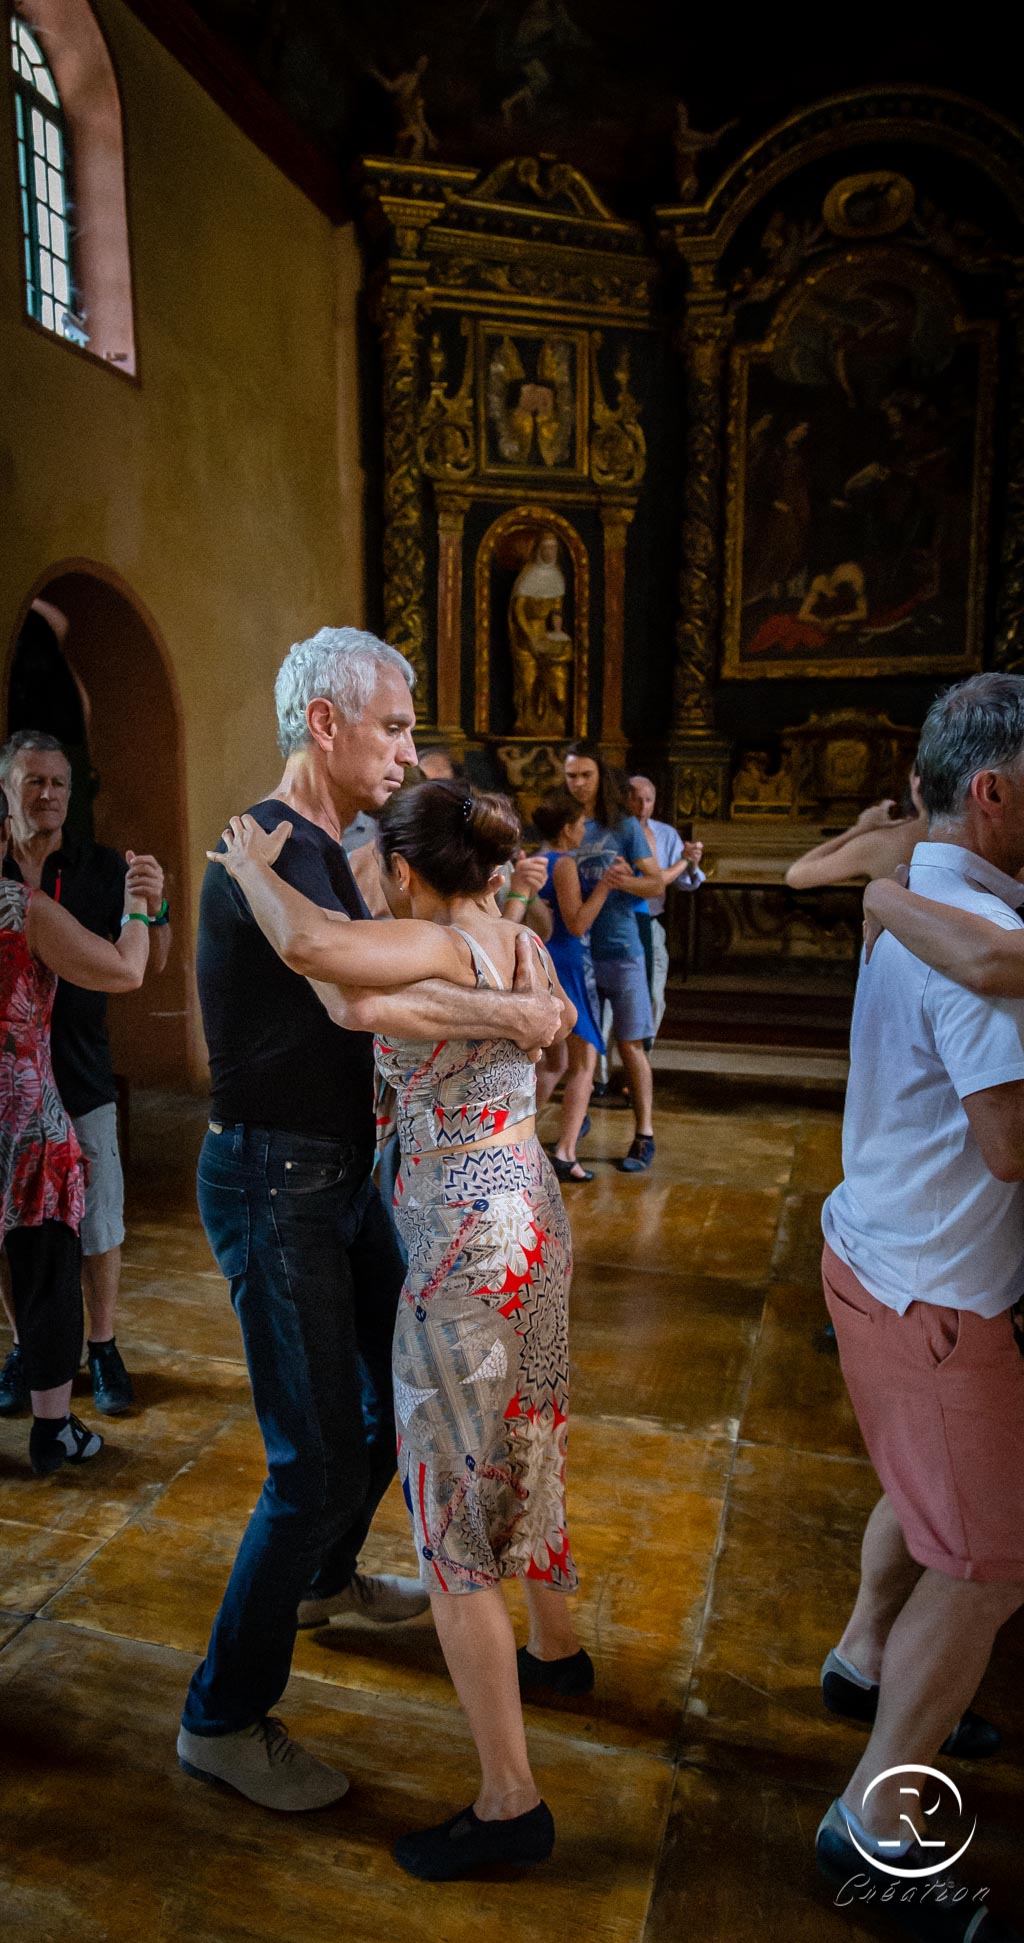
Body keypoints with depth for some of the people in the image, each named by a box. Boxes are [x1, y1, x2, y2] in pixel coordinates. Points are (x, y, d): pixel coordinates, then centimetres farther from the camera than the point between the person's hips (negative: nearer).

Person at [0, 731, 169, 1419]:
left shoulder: (103, 867, -2)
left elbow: (151, 963, -6)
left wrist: (155, 908, -25)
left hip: (83, 1079, 0)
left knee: (100, 1224, 7)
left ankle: (104, 1348, 24)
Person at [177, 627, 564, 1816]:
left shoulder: (323, 853, 12)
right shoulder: (267, 849, -20)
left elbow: (365, 983, 15)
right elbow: (358, 999, -37)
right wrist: (510, 1015, -28)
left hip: (342, 1171, 10)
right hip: (274, 1181, -10)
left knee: (391, 1397, 24)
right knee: (318, 1460, -2)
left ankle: (323, 1577, 49)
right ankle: (224, 1719, 20)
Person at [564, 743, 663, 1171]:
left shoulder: (624, 826, 2)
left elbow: (656, 883, -1)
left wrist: (625, 881, -20)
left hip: (619, 948, -3)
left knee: (629, 1044, -1)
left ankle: (644, 1135, 7)